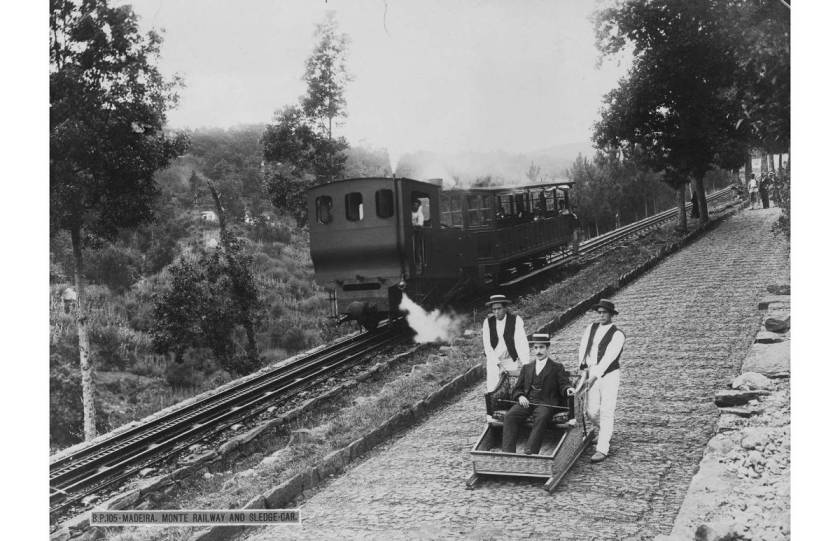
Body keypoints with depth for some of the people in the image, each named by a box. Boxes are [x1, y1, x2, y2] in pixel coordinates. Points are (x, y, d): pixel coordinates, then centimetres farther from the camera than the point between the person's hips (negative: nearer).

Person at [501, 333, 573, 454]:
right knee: (509, 416, -26)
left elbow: (563, 385, 5)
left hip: (546, 403, -3)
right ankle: (507, 452, -33)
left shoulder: (557, 368, 17)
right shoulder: (527, 368, 26)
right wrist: (520, 396, -2)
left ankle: (530, 452, -46)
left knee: (541, 418, -37)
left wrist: (568, 390, -20)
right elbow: (517, 388, 22)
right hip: (526, 401, 3)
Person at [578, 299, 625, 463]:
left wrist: (594, 375, -22)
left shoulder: (617, 335, -8)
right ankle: (605, 431, 33)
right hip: (592, 375, 5)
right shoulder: (591, 328, 10)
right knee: (592, 412, 2)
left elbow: (608, 358, -16)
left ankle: (602, 449, -5)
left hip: (609, 375, -5)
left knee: (606, 413, -6)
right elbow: (582, 348, 11)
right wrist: (584, 366, -3)